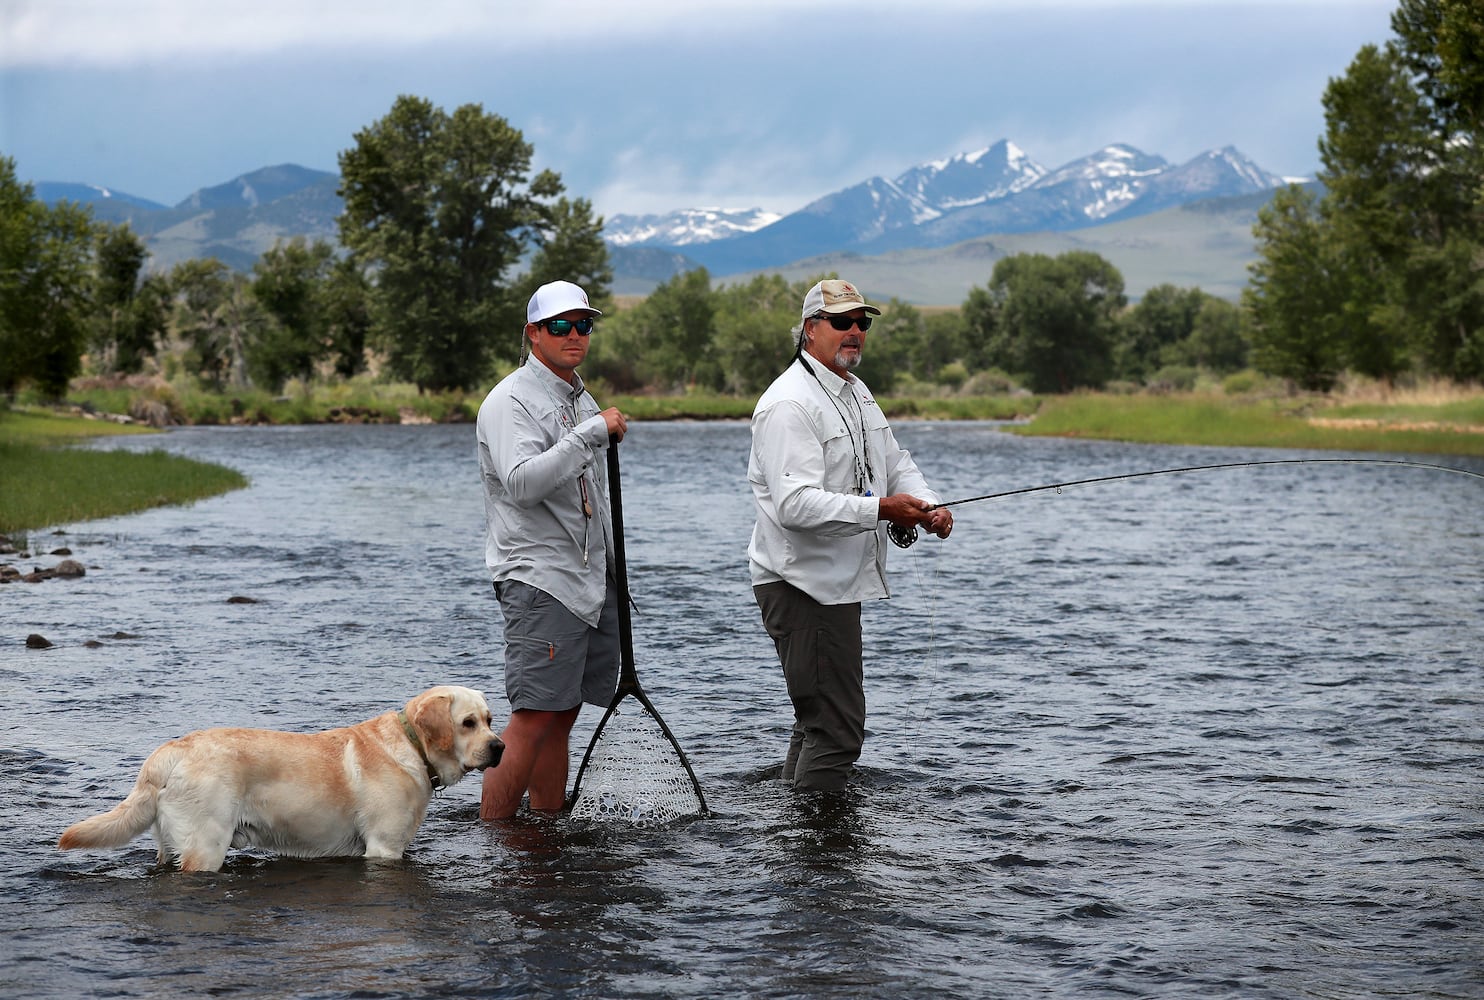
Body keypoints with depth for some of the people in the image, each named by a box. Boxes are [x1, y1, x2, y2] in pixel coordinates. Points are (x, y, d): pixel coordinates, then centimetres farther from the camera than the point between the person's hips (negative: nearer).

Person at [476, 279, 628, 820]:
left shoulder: (583, 400, 20)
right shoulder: (511, 400, -9)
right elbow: (522, 481, -26)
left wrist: (613, 572, 28)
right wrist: (592, 433, -26)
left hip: (590, 581, 8)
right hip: (538, 580, -8)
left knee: (561, 717, 9)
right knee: (534, 719, -14)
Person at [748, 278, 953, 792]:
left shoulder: (856, 393, 15)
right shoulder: (790, 403, -18)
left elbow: (895, 462, 21)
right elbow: (795, 504, -28)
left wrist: (927, 505, 0)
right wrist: (879, 509, -32)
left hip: (839, 583, 11)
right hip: (803, 588, -11)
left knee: (820, 717, 20)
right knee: (837, 727, -11)